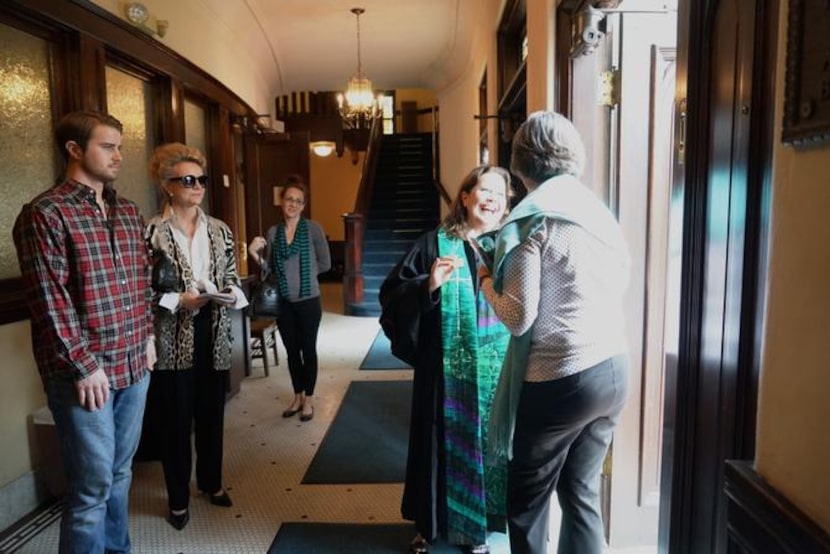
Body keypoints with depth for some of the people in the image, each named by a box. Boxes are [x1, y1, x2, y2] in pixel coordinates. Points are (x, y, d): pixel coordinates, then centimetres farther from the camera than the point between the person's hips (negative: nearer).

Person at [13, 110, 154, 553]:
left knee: (120, 474, 18)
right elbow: (49, 301, -14)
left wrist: (147, 335, 12)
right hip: (84, 371, -6)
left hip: (133, 365, 7)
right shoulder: (45, 214, -10)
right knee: (93, 486, 3)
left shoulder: (128, 212, 12)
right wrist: (85, 366, -14)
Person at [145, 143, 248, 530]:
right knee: (176, 417, 8)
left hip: (214, 336, 4)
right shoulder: (151, 232, -8)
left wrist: (231, 295, -10)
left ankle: (211, 481, 38)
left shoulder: (220, 231, 7)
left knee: (212, 412, 16)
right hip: (172, 339, -4)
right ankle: (178, 498, 27)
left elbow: (233, 279, 11)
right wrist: (180, 300, -20)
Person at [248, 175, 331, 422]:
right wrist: (254, 253, -12)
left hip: (308, 301, -3)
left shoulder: (313, 228, -6)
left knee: (308, 350, 7)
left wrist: (304, 272, 1)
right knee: (292, 351, 14)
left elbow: (325, 263, -3)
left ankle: (308, 400, 21)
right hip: (284, 303, 3)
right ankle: (297, 397, 30)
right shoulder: (272, 232, 3)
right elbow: (270, 269, 3)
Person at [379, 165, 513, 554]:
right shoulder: (434, 244, -2)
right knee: (444, 443, 12)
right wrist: (428, 285, -21)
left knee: (489, 442, 12)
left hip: (497, 371, 2)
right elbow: (392, 296, -6)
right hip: (445, 370, -2)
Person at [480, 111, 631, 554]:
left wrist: (486, 280, 2)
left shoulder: (532, 219, -13)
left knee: (527, 500, 11)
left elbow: (519, 317, -16)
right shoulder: (597, 209, 8)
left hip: (559, 380, -7)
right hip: (613, 369, 7)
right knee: (582, 491, 20)